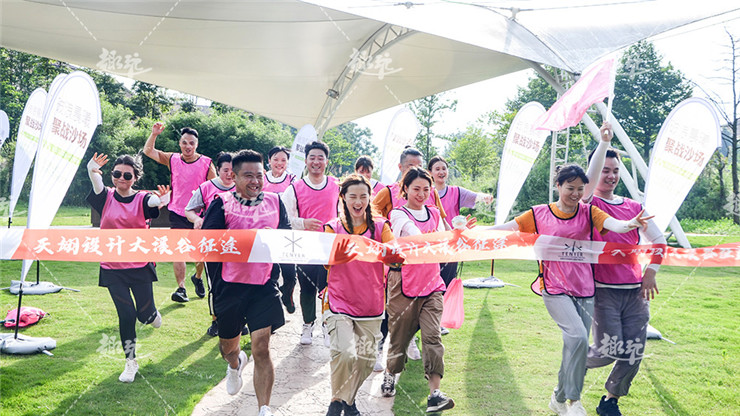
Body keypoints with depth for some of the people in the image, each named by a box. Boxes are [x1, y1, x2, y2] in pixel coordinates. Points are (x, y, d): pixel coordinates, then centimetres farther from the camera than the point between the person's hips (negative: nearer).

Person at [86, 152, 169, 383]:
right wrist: (93, 170, -47)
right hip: (112, 268, 1)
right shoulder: (107, 197, -1)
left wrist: (161, 199, -54)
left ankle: (152, 313, 44)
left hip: (140, 266, -1)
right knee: (126, 314, -3)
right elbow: (96, 181, -23)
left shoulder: (141, 200, -5)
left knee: (145, 315, 4)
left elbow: (154, 202, -29)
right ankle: (131, 362, 16)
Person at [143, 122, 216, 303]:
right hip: (178, 214, 1)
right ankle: (181, 288, -1)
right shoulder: (172, 159, 4)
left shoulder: (206, 163, -2)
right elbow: (148, 151, 2)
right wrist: (154, 134, -13)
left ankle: (197, 277, 37)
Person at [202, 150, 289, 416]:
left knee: (261, 348, -8)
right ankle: (235, 364, 57)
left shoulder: (274, 202, 6)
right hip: (230, 284, 0)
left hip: (264, 285, 0)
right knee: (227, 345, 20)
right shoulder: (222, 204, -4)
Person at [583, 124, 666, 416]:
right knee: (609, 350, -9)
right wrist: (604, 142, -22)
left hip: (635, 291, 5)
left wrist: (651, 272, -2)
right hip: (603, 290, -5)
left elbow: (658, 240, 11)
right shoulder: (589, 204, 1)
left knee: (634, 354, 3)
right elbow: (590, 177, -19)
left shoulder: (634, 207, 15)